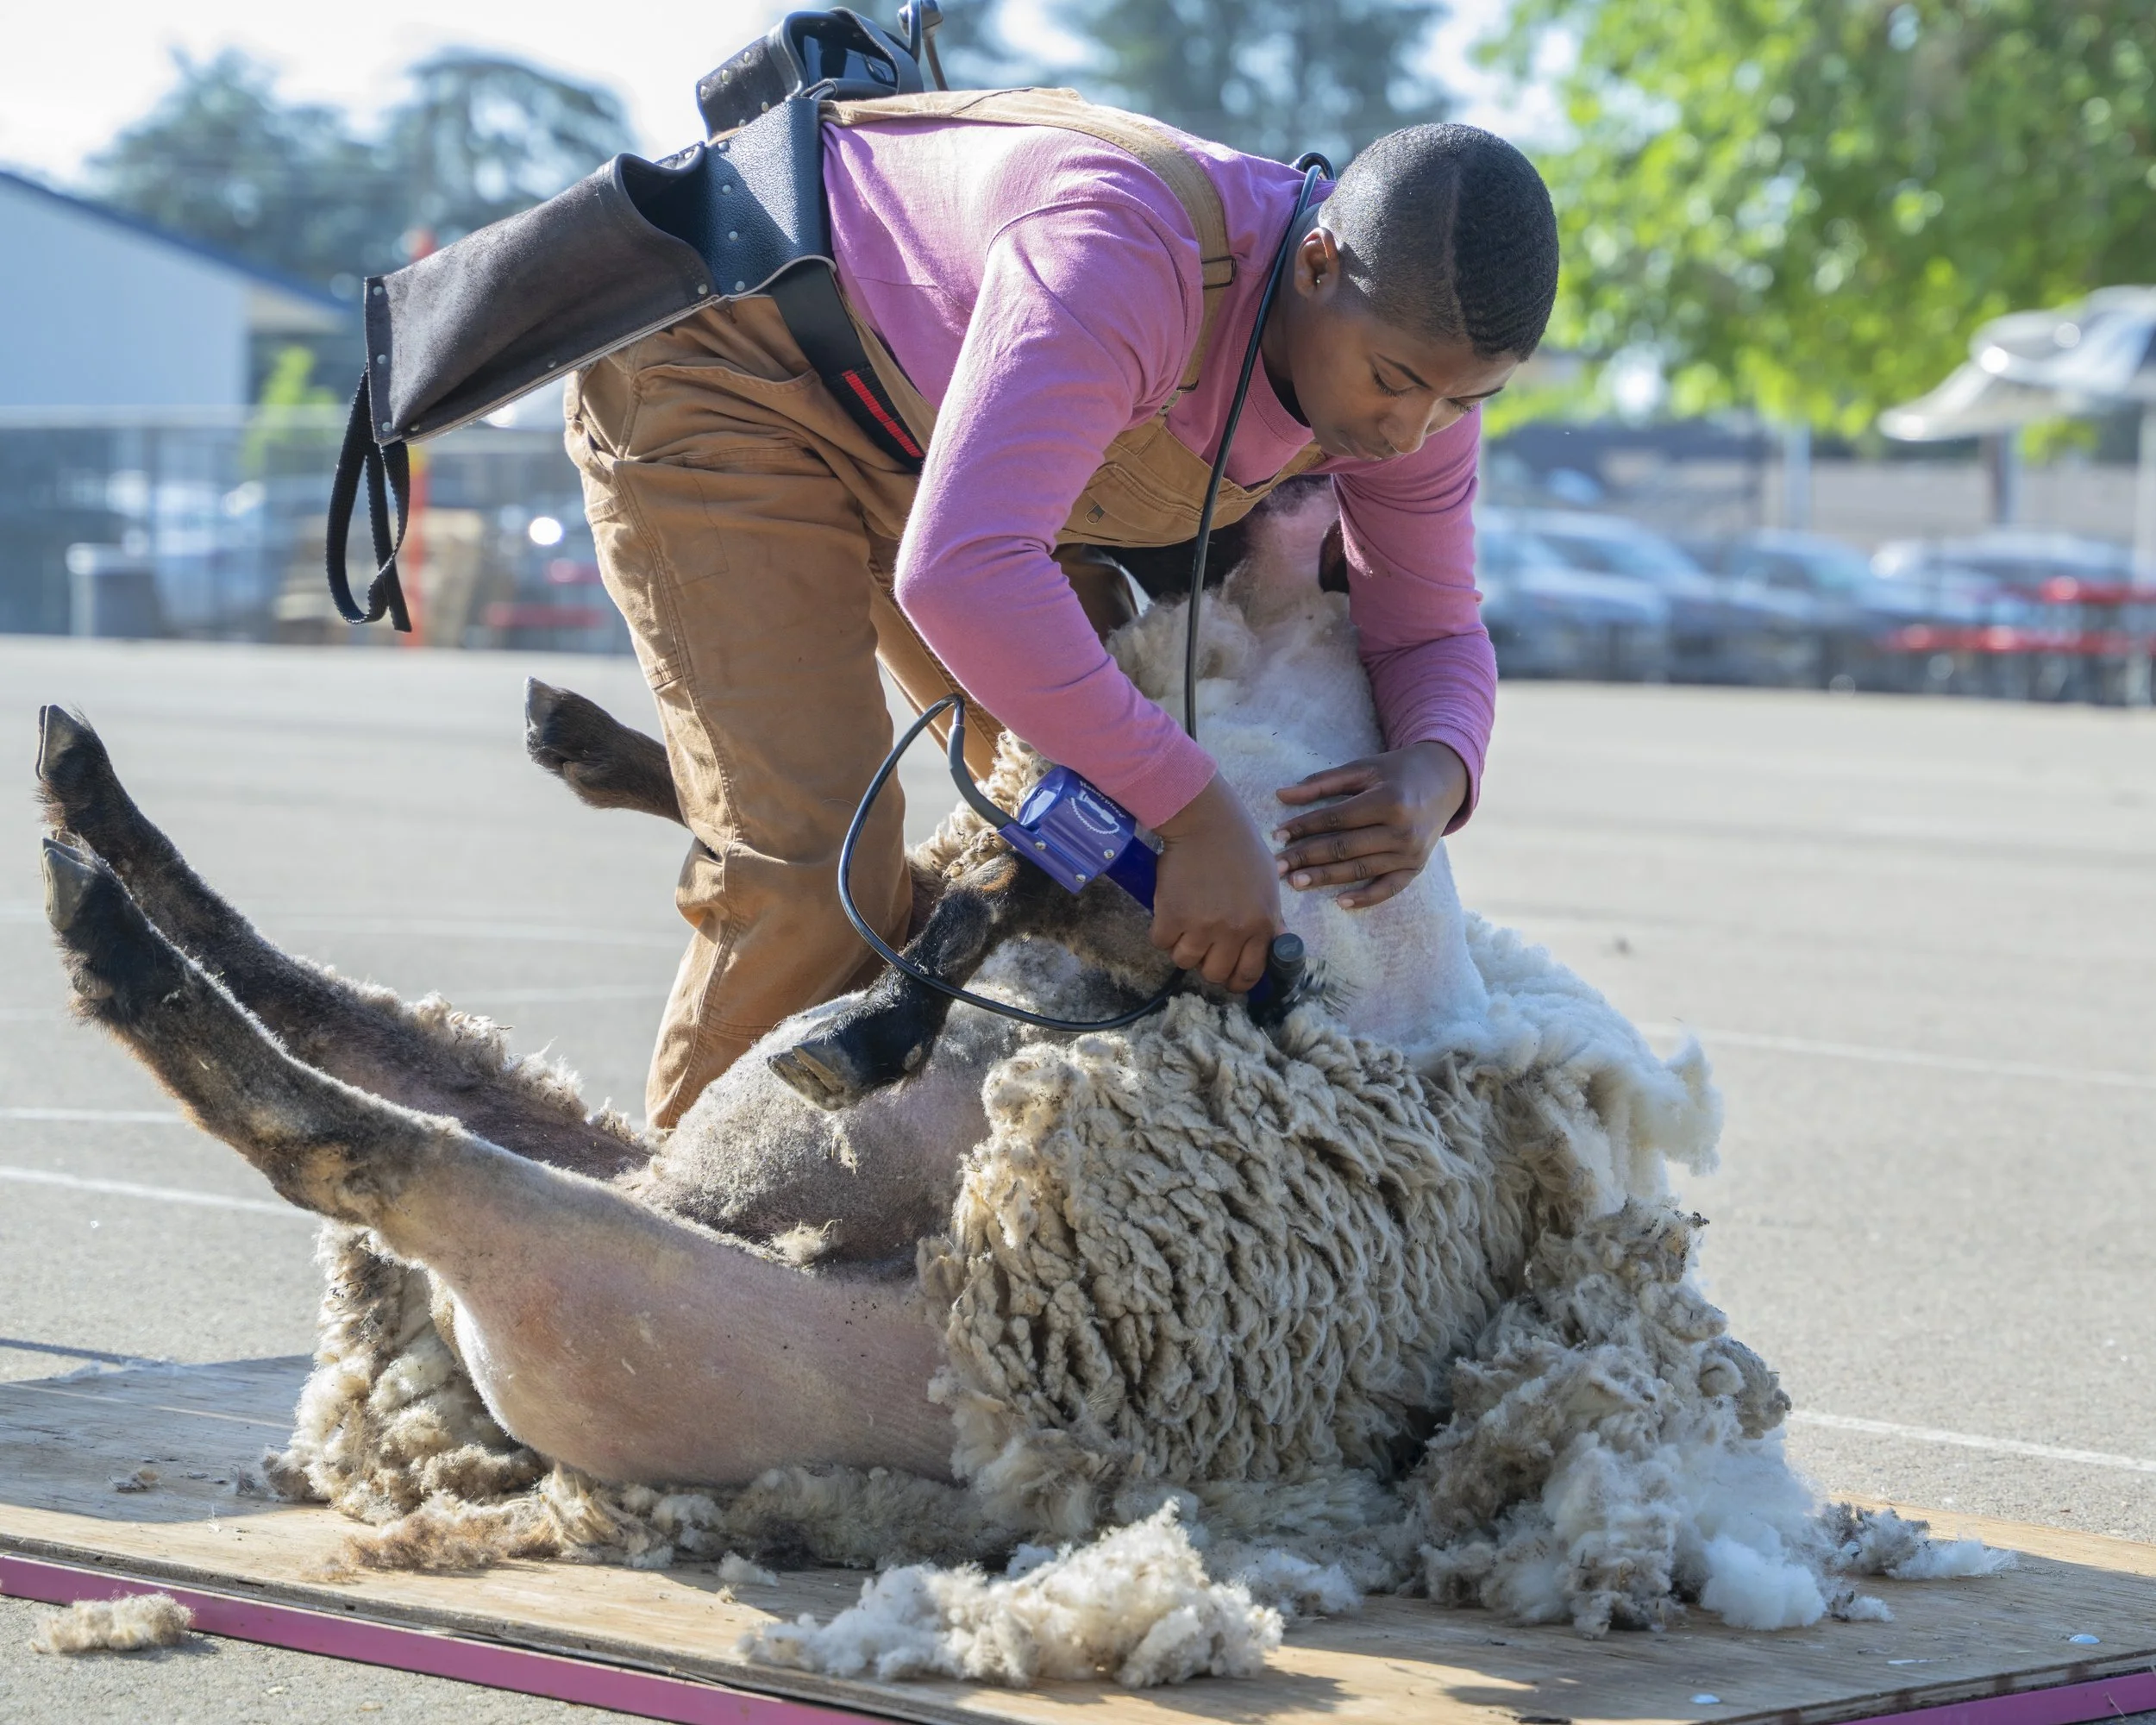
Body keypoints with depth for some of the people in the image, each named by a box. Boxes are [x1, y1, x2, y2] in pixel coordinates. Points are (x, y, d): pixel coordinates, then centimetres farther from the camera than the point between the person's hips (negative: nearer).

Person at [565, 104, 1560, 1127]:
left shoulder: (1412, 345, -17)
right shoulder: (1130, 251, -42)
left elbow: (1434, 634, -4)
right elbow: (961, 571, -52)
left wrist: (1431, 777, -29)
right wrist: (1194, 810, -47)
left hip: (912, 430, 8)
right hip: (721, 375, -8)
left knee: (1104, 809, 6)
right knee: (816, 873, -19)